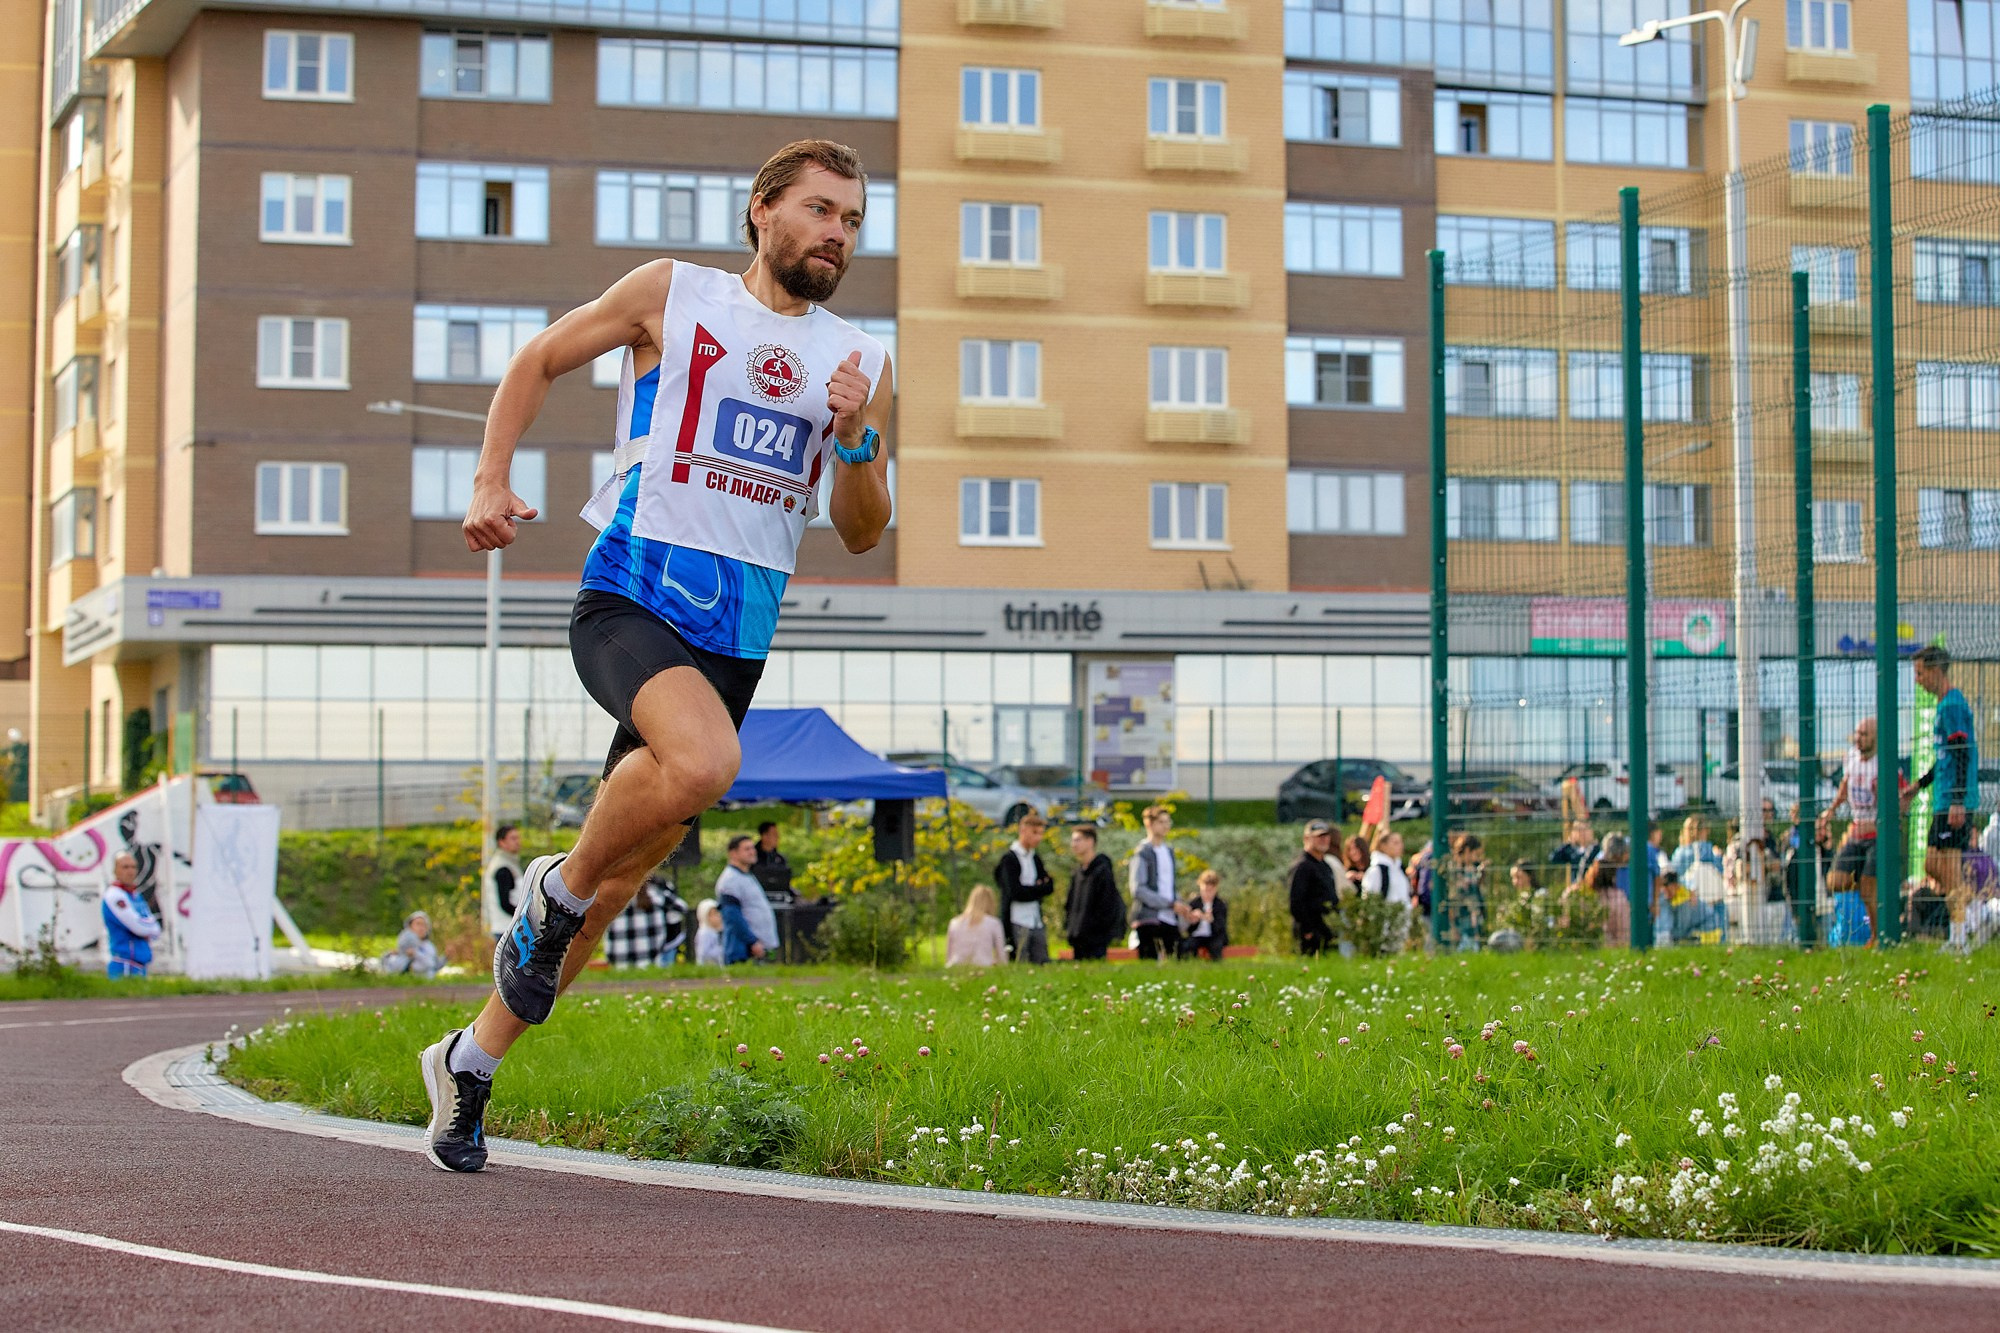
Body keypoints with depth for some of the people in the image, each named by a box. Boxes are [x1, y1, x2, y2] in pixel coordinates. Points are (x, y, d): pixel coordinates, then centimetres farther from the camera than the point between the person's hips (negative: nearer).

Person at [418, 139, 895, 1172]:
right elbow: (539, 359, 14)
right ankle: (557, 890, -7)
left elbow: (861, 535, 14)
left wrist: (853, 441, -5)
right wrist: (491, 482, 2)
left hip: (742, 625, 5)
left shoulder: (861, 363, 13)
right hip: (634, 591, -5)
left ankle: (471, 1059, 26)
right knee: (703, 761, -35)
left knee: (626, 870, 8)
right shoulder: (672, 294, 4)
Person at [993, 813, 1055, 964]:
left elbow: (1049, 886, 10)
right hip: (1017, 924, -7)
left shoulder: (1035, 858, 17)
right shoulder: (1009, 859, -6)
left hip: (1037, 923, 7)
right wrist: (1042, 888, -4)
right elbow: (1016, 892, -14)